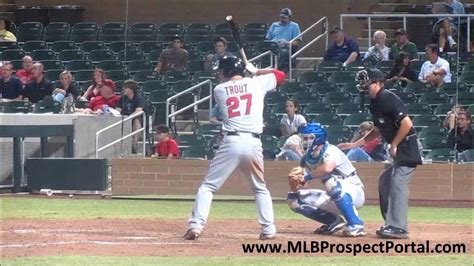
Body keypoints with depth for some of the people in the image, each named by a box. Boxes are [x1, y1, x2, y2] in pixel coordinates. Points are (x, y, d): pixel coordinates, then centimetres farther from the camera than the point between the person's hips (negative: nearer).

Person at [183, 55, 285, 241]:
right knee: (260, 188, 20)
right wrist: (257, 71, 31)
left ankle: (196, 225, -9)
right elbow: (280, 75, 21)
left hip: (231, 142, -2)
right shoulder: (257, 83, 8)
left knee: (208, 186, 5)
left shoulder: (219, 90, 8)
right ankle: (269, 229, 11)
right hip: (253, 143, 2)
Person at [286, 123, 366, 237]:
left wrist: (307, 177, -27)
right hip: (333, 200, 8)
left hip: (355, 194, -8)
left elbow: (327, 168, -41)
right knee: (294, 198, 0)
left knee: (331, 181, -39)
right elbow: (301, 188, 3)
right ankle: (334, 221, 5)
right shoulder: (307, 159, 5)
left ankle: (356, 225, -29)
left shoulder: (330, 150, -17)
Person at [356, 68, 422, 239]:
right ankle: (392, 223, 19)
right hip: (399, 149, 11)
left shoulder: (387, 99, -17)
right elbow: (379, 129, 25)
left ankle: (398, 228, -18)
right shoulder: (375, 103, 13)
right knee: (385, 182, 14)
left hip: (407, 146, -11)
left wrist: (394, 145, -16)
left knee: (398, 183, -15)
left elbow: (407, 124, -23)